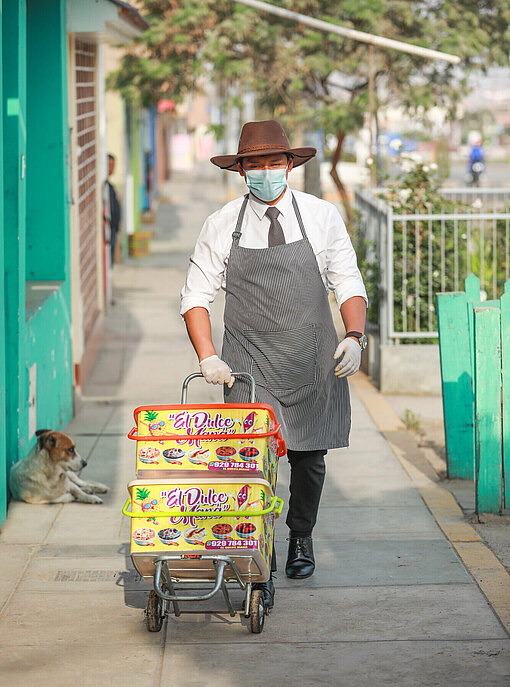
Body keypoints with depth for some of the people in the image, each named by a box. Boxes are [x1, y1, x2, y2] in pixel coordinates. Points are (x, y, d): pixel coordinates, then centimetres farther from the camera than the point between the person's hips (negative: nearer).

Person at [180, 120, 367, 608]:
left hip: (313, 362, 1)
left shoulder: (322, 217, -1)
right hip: (249, 363, -1)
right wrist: (207, 356, -11)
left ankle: (300, 537, 37)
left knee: (309, 457, 10)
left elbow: (348, 284, 3)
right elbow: (196, 295, 3)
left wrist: (355, 337, -14)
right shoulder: (221, 226, -1)